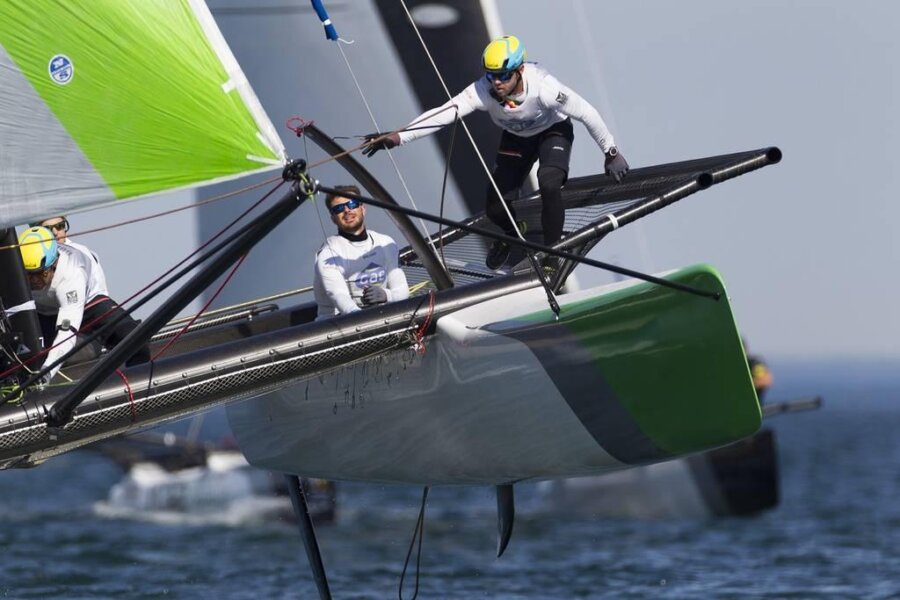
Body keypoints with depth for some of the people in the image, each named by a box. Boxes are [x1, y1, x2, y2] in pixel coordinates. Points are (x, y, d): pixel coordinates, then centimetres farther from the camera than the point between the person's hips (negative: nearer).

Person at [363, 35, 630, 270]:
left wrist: (611, 153, -19)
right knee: (495, 208, -3)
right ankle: (512, 233, 36)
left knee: (548, 182, -31)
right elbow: (442, 114, -43)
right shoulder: (483, 91, -34)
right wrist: (397, 137, -56)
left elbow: (586, 113, -28)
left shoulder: (543, 87, -39)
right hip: (516, 137, 3)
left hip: (553, 131, -3)